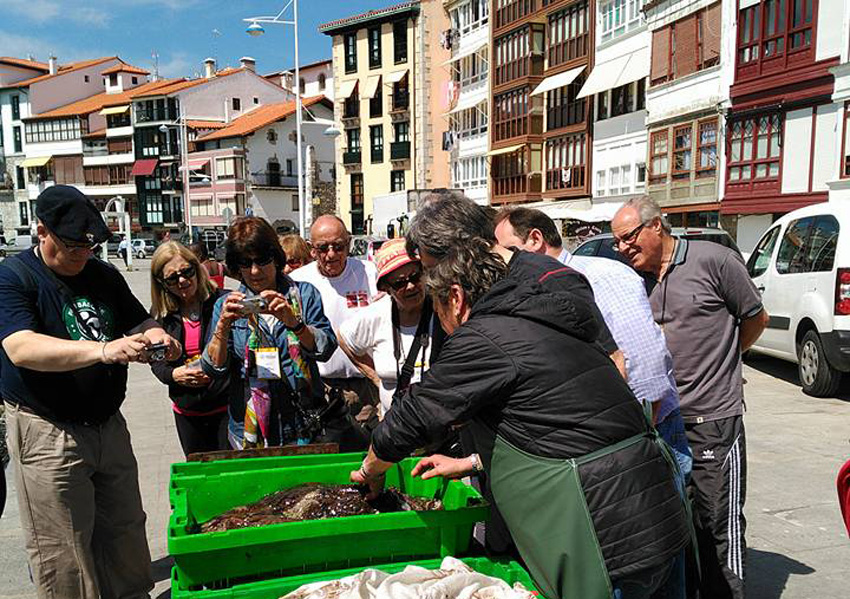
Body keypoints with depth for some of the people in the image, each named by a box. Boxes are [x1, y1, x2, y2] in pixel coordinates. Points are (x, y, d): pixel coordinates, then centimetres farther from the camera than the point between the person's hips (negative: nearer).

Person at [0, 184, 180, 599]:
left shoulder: (103, 274, 9)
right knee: (63, 557, 5)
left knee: (127, 534, 16)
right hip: (47, 435, -6)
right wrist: (103, 350, -37)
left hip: (109, 424, 6)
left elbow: (139, 321, 16)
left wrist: (154, 335, -10)